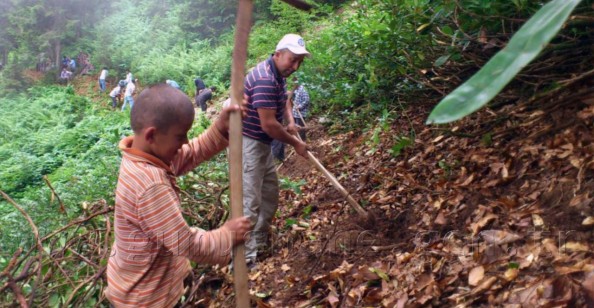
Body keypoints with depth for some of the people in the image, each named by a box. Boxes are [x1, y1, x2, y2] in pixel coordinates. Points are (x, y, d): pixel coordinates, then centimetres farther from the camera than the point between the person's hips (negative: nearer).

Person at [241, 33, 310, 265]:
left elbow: (282, 98, 28)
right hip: (247, 144, -11)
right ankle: (244, 259, -3)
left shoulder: (278, 74, 6)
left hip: (262, 144, 11)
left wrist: (291, 121, 11)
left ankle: (258, 243, 33)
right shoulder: (265, 80, -25)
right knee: (250, 202, -10)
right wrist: (295, 143, -12)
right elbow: (269, 125, -26)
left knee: (270, 194, 19)